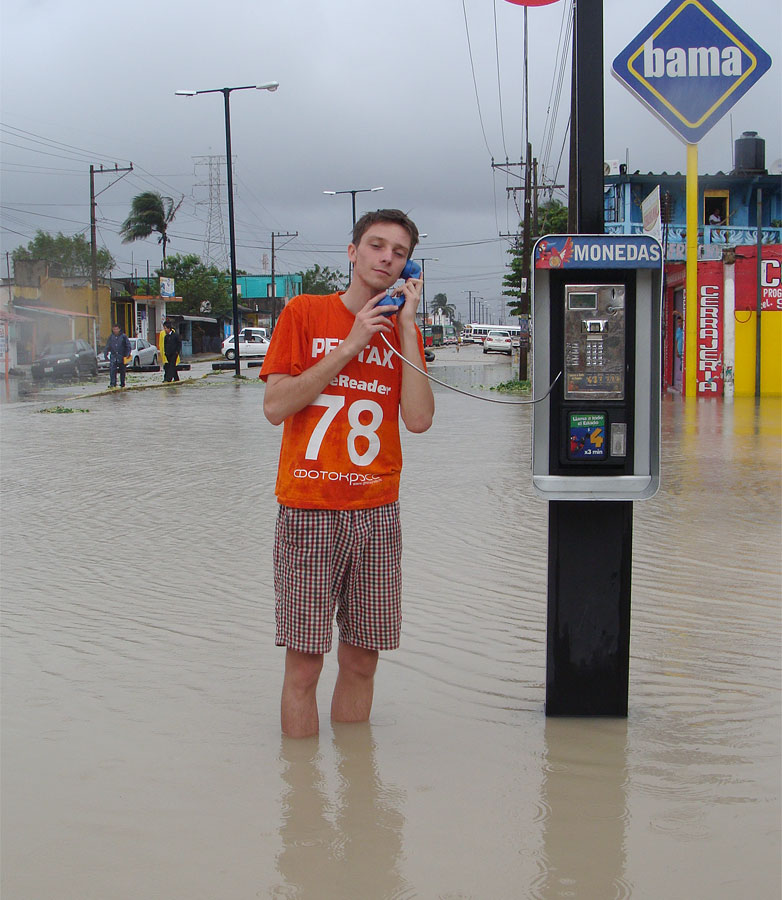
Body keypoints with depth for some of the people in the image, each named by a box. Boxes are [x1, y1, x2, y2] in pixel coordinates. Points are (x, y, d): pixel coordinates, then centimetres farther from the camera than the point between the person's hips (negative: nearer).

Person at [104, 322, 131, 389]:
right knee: (112, 370, -13)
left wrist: (128, 354, -9)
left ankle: (122, 383, 19)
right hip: (113, 356, 1)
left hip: (121, 357, -1)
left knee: (122, 371, 8)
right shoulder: (111, 336, 6)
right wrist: (106, 354, 8)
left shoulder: (123, 336, -2)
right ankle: (112, 383, -14)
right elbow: (107, 346, 14)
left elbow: (128, 346, 0)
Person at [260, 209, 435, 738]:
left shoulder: (404, 332, 11)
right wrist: (350, 346, -9)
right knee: (304, 665, -3)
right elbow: (275, 407, -7)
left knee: (361, 660, 8)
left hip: (377, 514, 3)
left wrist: (406, 328, -4)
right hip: (309, 511, -3)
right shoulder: (305, 312, 2)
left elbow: (419, 420, -4)